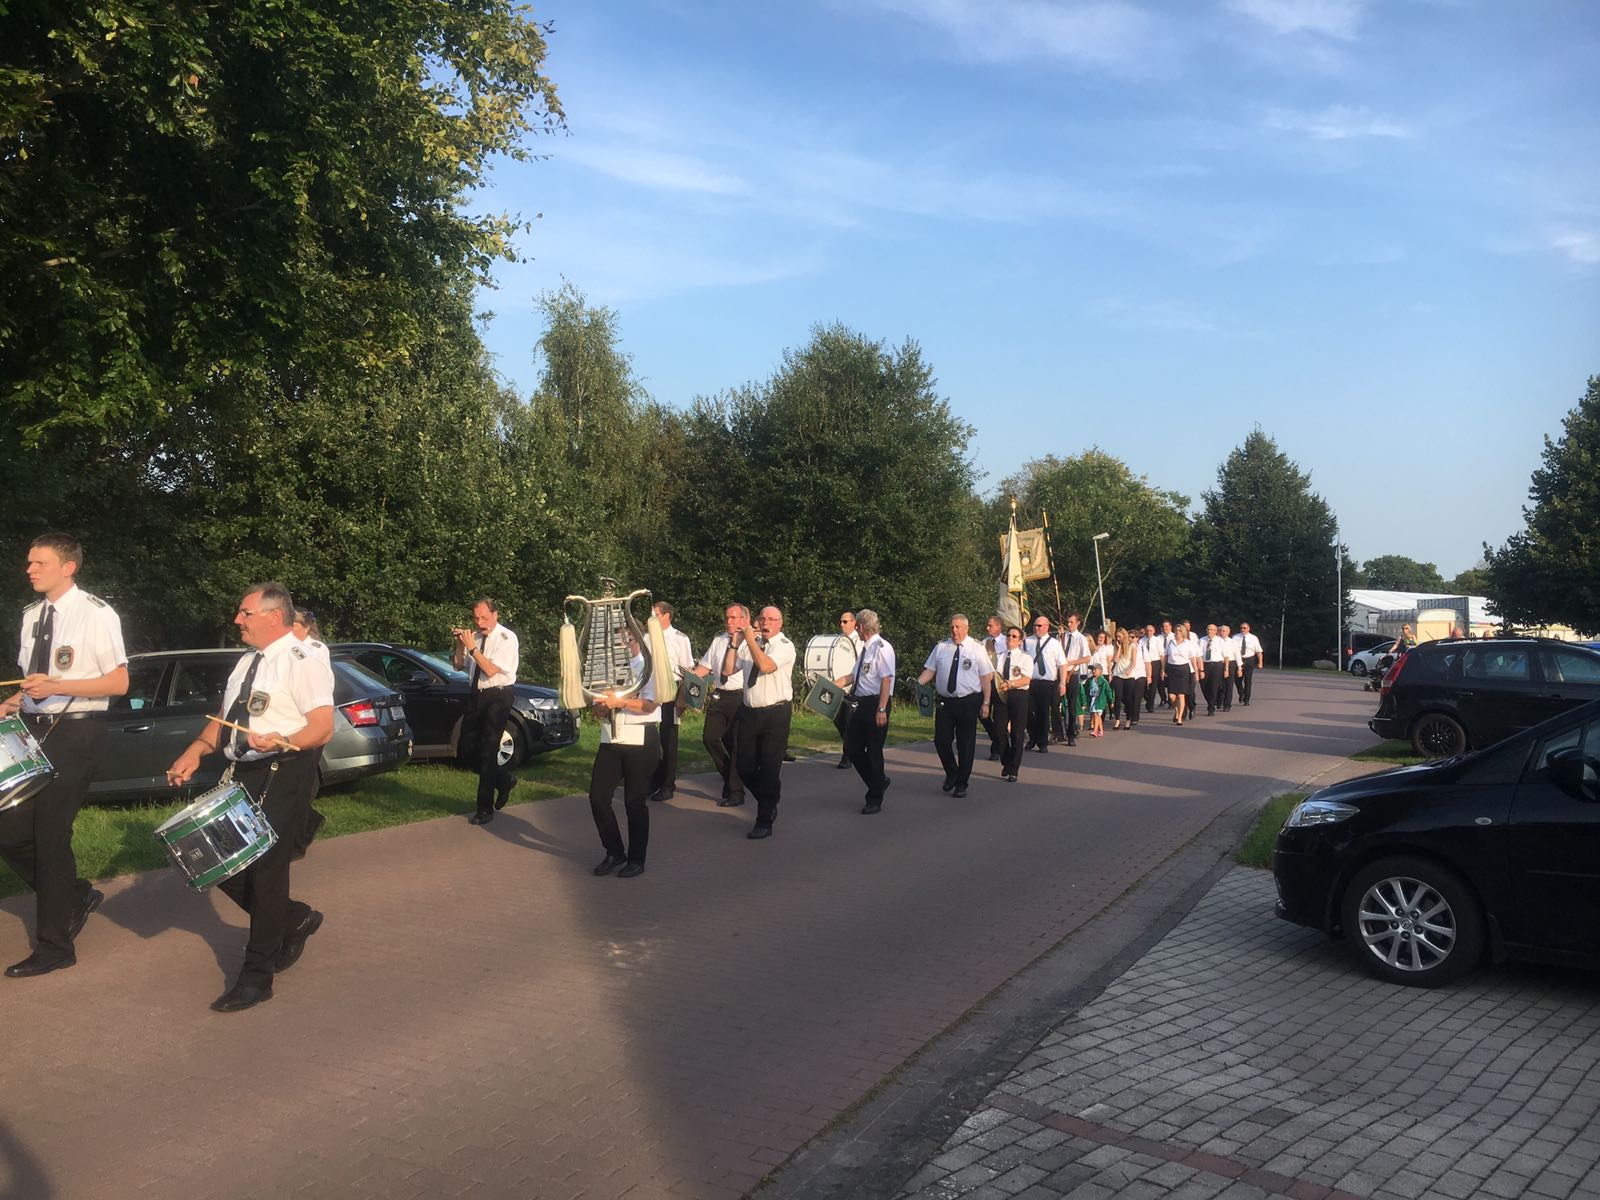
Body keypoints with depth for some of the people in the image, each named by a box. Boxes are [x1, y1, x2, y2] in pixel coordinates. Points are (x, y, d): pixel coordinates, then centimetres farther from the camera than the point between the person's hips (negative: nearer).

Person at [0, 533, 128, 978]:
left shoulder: (96, 614, -10)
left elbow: (119, 682, -12)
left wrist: (56, 686, -22)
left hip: (75, 734, -7)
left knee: (50, 833, -4)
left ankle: (54, 947, 10)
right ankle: (75, 896, 26)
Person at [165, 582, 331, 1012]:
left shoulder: (302, 662, -11)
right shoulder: (246, 662, 17)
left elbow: (322, 726, -18)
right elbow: (223, 718, 21)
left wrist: (282, 741, -36)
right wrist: (196, 750, 4)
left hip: (283, 773, -9)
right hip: (244, 774, 9)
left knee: (266, 866, -7)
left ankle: (257, 976, 4)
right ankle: (294, 920, 30)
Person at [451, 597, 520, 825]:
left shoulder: (507, 638, -12)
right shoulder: (474, 636, 6)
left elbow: (491, 670, -20)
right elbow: (458, 665, 11)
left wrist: (472, 647, -23)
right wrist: (460, 644, -5)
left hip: (497, 697, -7)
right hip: (477, 695, 7)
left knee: (488, 750, -6)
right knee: (469, 741, 11)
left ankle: (485, 809, 3)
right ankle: (504, 780, 32)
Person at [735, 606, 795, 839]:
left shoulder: (785, 646, -7)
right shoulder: (749, 645, 10)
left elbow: (766, 665, -24)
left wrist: (749, 638, -21)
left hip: (775, 714, -6)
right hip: (750, 713, 6)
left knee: (769, 769, -2)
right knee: (746, 767, 10)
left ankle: (764, 822, 11)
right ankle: (768, 805, 35)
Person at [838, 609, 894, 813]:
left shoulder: (882, 648, -14)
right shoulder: (865, 649, 13)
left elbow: (886, 680, -20)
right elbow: (853, 676, 23)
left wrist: (882, 710, -24)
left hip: (875, 705, -9)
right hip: (859, 704, 9)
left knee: (874, 752, 2)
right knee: (852, 749, 12)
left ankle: (875, 800, 15)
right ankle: (878, 782, 32)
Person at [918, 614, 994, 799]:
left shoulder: (977, 649, -1)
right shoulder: (941, 647, 6)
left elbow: (985, 677, -1)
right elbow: (929, 670, 5)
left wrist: (986, 702, -6)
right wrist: (918, 683, -13)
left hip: (969, 702, -2)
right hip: (944, 701, 2)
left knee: (966, 744, 5)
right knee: (941, 741, 0)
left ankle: (961, 784, 19)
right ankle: (951, 773, 27)